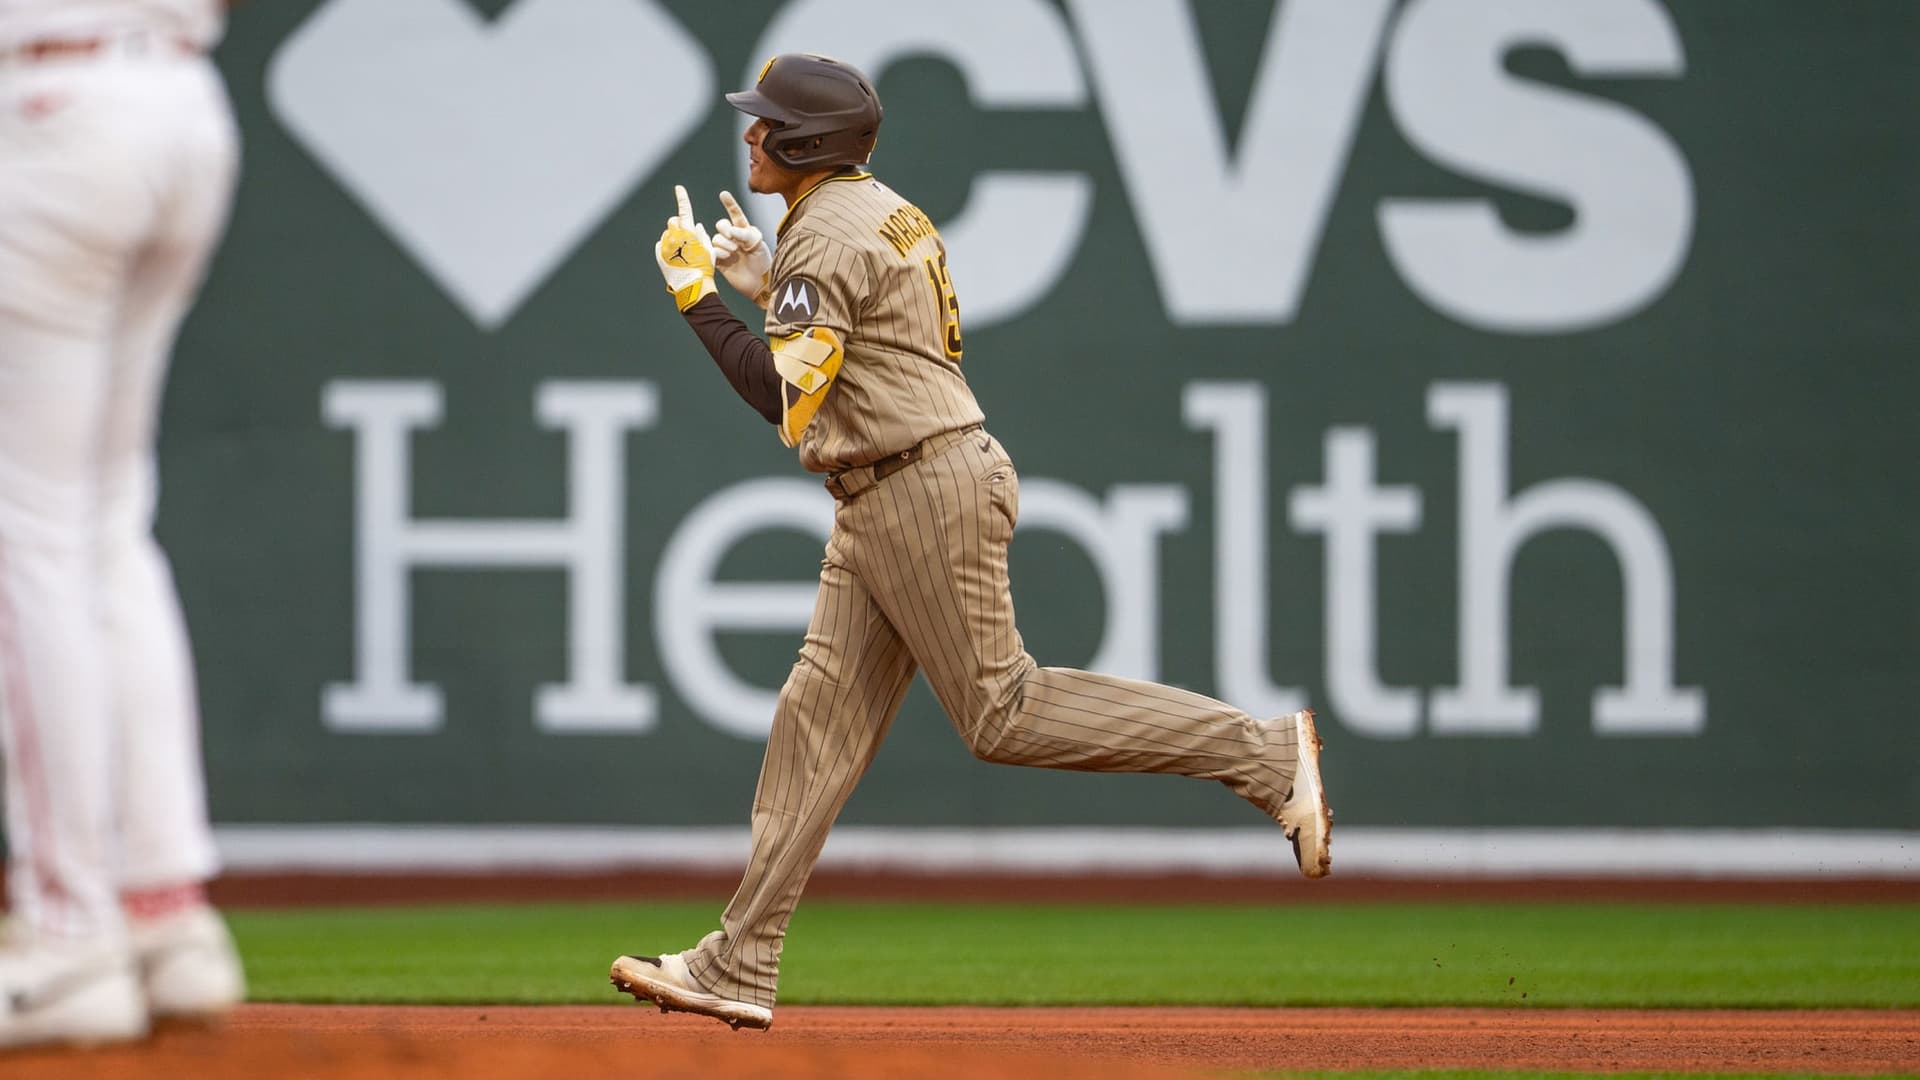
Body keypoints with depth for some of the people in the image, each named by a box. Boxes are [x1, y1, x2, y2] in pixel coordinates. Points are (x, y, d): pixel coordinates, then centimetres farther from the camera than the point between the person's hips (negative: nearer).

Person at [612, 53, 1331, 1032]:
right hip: (880, 503, 10)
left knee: (1002, 711, -8)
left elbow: (784, 401, -21)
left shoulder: (827, 235, -15)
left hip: (927, 491, -10)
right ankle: (738, 969, 6)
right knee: (820, 713, 7)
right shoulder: (880, 211, 16)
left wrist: (698, 296, -14)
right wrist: (766, 285, 19)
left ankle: (1264, 754, -6)